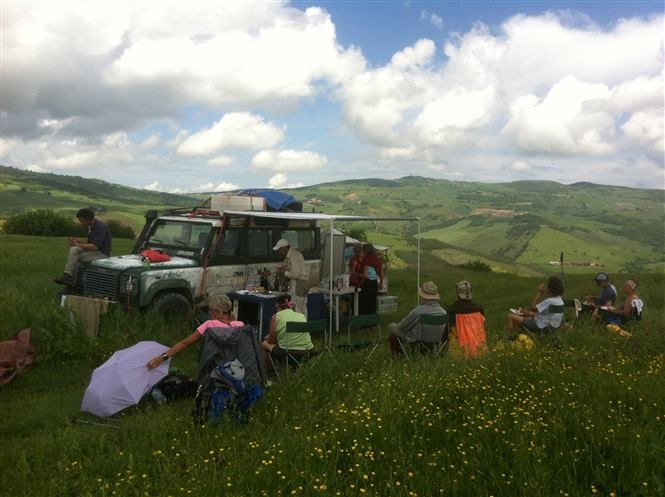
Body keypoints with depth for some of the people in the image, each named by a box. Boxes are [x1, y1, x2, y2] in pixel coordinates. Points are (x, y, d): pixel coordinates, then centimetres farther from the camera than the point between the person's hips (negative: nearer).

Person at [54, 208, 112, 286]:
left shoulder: (100, 227, -19)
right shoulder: (91, 226, 12)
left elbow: (94, 246, -26)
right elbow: (89, 243, 19)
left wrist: (78, 245, -15)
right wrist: (78, 241, -1)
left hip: (102, 253, -9)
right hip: (93, 251, 9)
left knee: (74, 259, -17)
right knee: (74, 250, -13)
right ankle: (67, 276, -19)